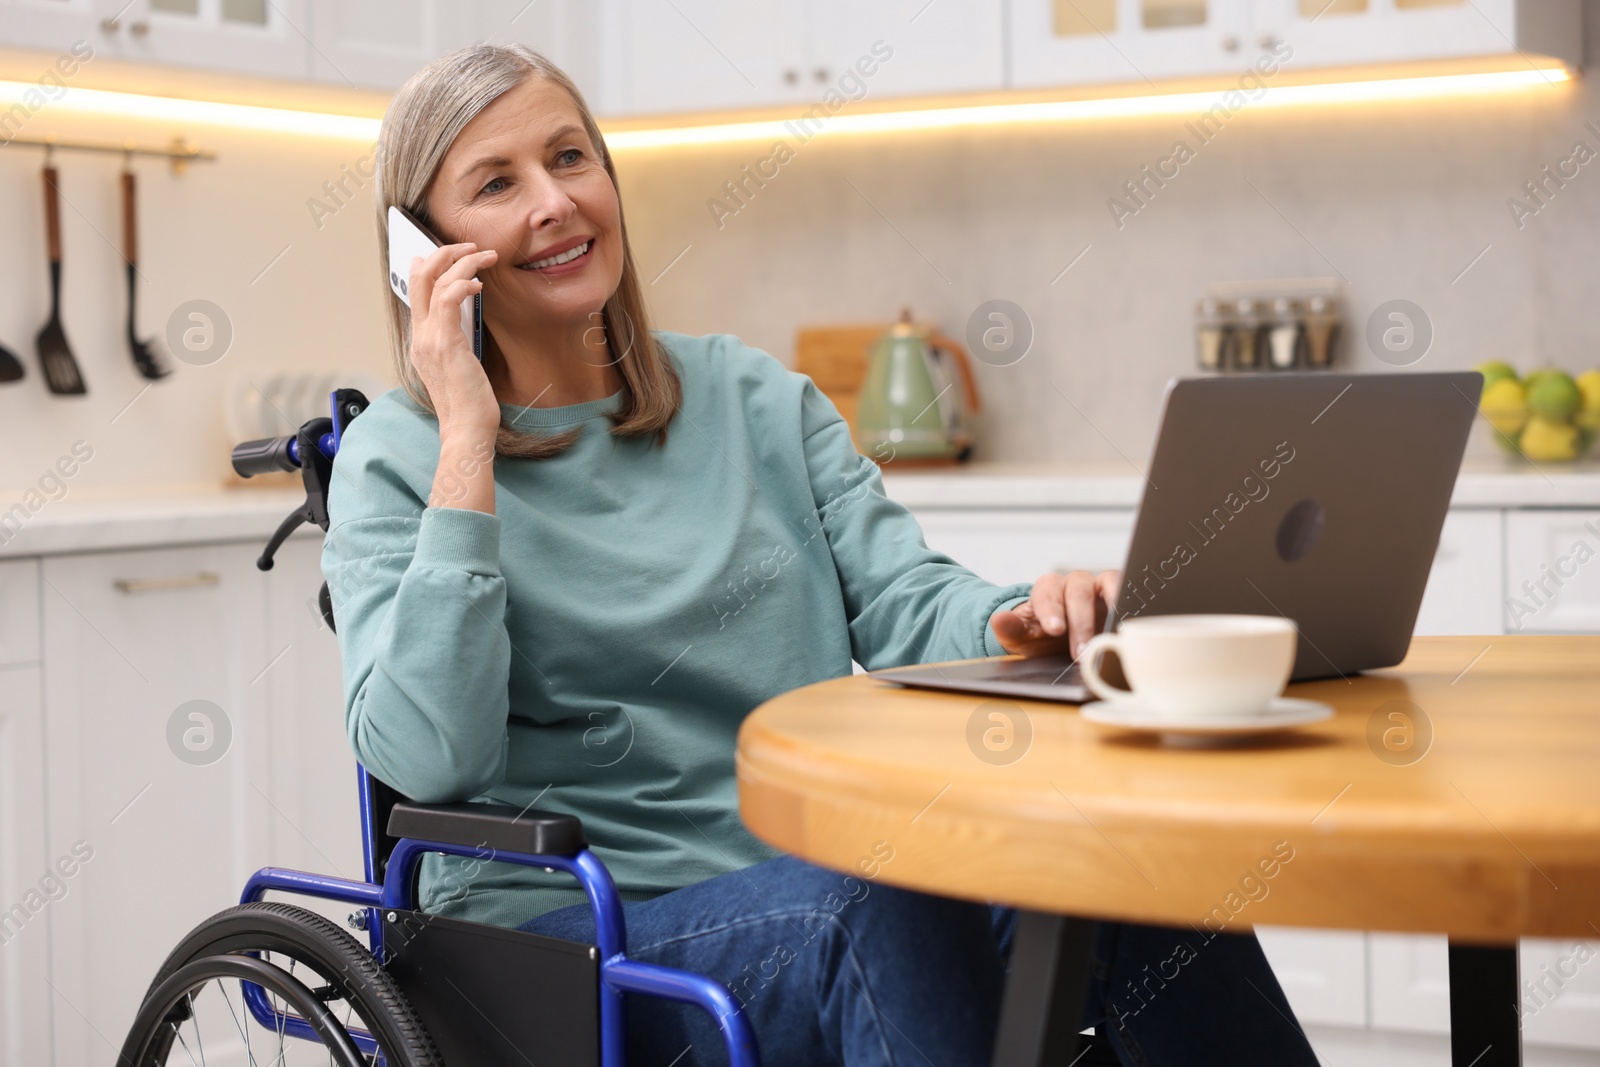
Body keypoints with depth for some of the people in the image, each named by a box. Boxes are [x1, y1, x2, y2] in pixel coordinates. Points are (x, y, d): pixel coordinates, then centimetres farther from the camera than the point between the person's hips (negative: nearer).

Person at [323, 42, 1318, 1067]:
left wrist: (1023, 620, -20)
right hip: (564, 936, -4)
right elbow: (426, 755, -14)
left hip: (834, 887, 4)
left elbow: (904, 604, 4)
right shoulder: (393, 460, 1)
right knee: (874, 908, -35)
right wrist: (468, 440, -14)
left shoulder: (760, 400, 14)